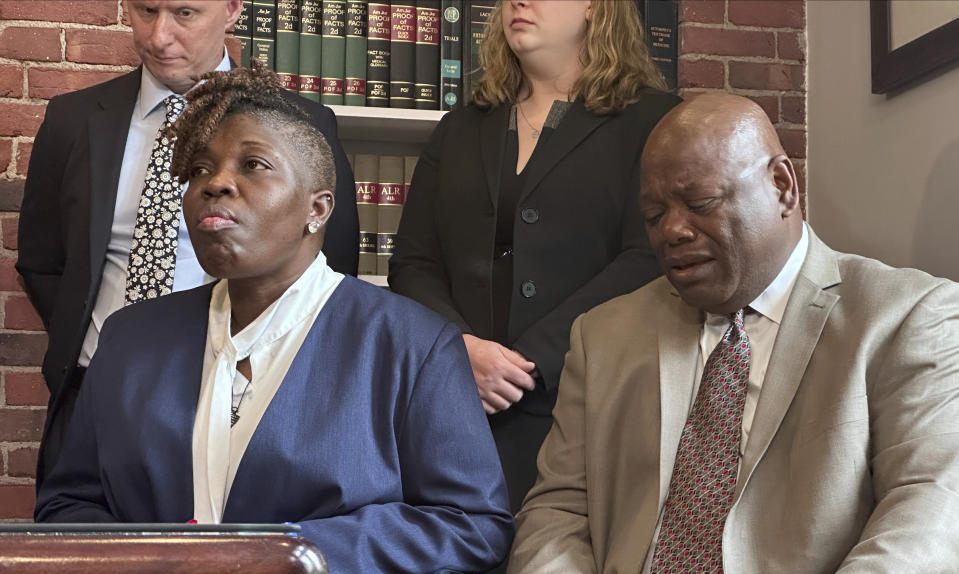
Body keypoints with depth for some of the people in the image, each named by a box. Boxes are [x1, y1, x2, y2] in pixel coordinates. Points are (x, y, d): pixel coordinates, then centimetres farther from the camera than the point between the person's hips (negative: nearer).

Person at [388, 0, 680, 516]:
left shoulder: (649, 121, 4)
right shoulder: (459, 131, 19)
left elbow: (647, 262, -8)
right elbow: (412, 265, 11)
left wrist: (531, 360, -15)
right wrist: (461, 348, -9)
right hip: (458, 412, 4)